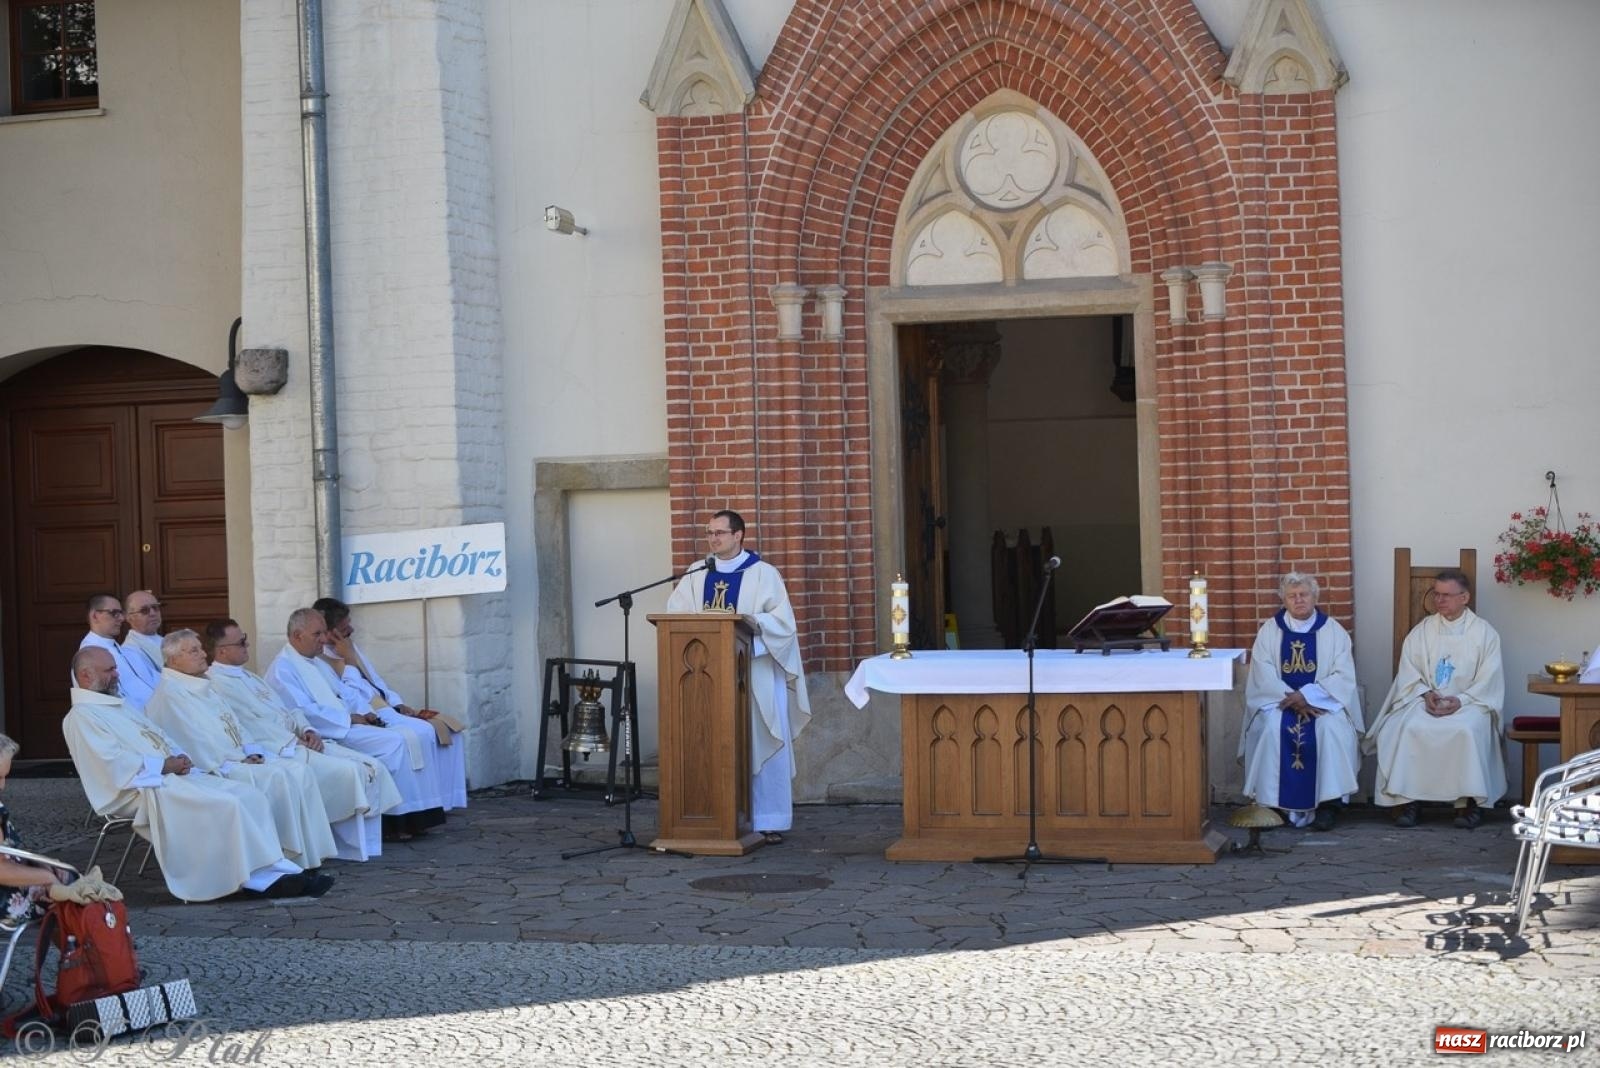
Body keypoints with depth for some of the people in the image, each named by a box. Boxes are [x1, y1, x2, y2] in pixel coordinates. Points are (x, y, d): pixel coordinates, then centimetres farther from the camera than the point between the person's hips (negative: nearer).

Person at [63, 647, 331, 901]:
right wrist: (163, 765, -12)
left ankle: (267, 876, -18)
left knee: (249, 795, -8)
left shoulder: (120, 706, 26)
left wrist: (178, 759, 4)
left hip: (169, 776, 9)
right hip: (140, 791, -9)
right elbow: (112, 763, -16)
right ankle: (266, 875, -20)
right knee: (226, 804, -26)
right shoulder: (81, 717, -3)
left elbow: (160, 739, 26)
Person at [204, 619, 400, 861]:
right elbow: (256, 726, -14)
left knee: (372, 767, -7)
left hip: (295, 742, 10)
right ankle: (359, 847, -15)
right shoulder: (217, 684, -7)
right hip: (277, 753, -10)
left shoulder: (248, 677, 23)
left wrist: (307, 731, 3)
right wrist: (295, 743, -13)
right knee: (350, 772, -26)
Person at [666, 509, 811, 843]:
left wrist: (751, 622, -23)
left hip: (756, 671, -3)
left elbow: (782, 621, -7)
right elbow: (674, 613, 7)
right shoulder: (697, 575, 12)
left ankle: (769, 820, 3)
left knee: (762, 745, -2)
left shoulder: (763, 574, 0)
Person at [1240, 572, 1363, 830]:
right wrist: (1292, 699, -19)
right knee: (1273, 728, -31)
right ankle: (1274, 804, -25)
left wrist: (1307, 695, -18)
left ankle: (1328, 803, -25)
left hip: (1324, 700, 0)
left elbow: (1343, 676, -5)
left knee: (1331, 727, -32)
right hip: (1279, 700, 1)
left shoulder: (1333, 630, 4)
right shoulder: (1269, 630, 6)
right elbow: (1264, 676, -3)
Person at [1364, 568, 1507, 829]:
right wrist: (1426, 693, -12)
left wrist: (1460, 700, -16)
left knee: (1467, 730, -37)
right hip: (1425, 700, 2)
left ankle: (1469, 801, -27)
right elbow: (1408, 672, 8)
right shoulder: (1422, 630, 14)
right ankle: (1408, 800, -27)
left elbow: (1489, 680, -2)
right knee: (1404, 727, -30)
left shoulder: (1484, 633, 6)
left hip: (1469, 702, -2)